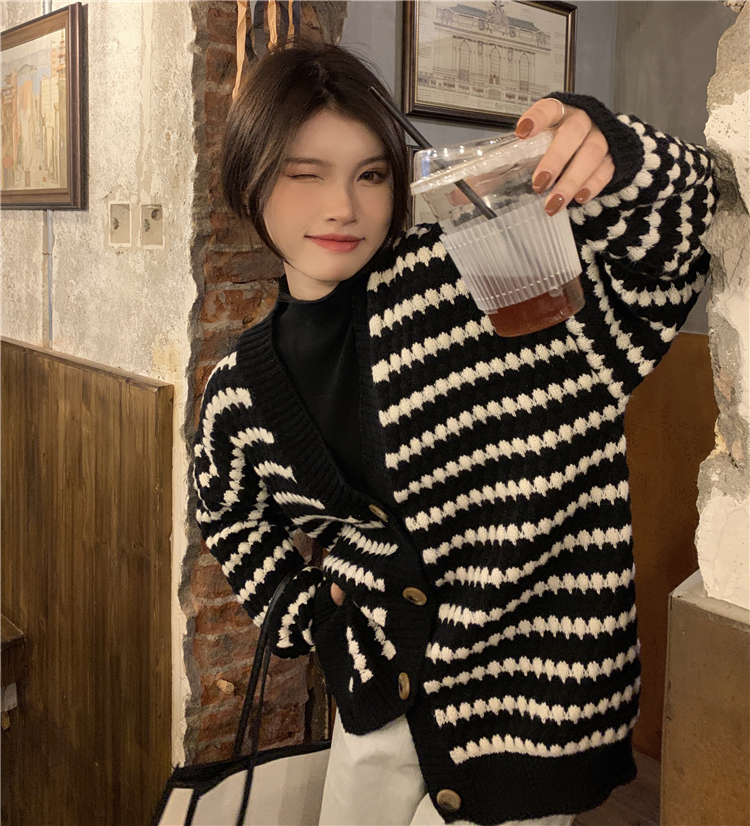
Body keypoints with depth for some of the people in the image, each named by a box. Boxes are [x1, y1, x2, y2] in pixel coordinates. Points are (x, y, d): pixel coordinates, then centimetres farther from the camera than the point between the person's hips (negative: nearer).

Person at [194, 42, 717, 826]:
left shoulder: (463, 276, -18)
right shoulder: (240, 393, -3)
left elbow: (669, 232, -24)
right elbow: (237, 525, 16)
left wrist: (610, 160, -45)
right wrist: (315, 623, 8)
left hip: (526, 684, -4)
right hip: (380, 682, 5)